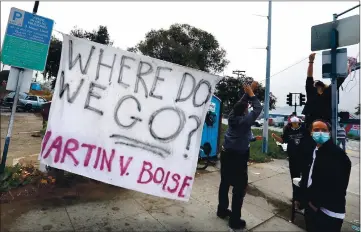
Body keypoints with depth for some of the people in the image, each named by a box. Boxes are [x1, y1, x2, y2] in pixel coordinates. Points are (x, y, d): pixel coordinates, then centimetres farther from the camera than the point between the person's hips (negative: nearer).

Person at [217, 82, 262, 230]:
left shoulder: (231, 116, 2)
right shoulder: (245, 120, -14)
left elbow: (240, 103, 15)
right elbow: (258, 108, -6)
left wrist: (248, 92, 15)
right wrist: (251, 93, 0)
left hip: (227, 154, 7)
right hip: (239, 157, -7)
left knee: (225, 183, 17)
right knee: (240, 187, 2)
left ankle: (222, 210, 32)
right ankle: (235, 220, 9)